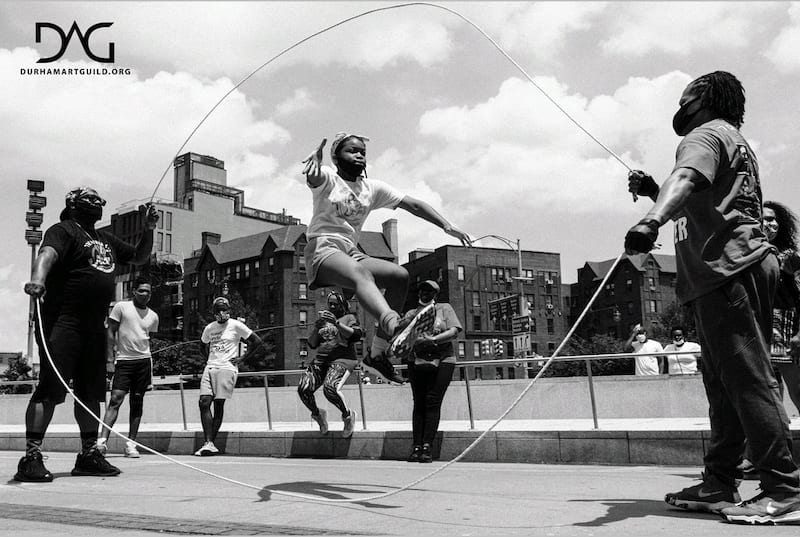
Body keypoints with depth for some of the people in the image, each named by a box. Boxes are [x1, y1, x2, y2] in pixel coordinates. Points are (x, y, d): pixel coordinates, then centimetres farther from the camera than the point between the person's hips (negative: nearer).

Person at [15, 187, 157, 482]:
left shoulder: (105, 239, 22)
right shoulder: (63, 230, 0)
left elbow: (140, 257, 32)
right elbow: (47, 254, -22)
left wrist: (148, 229, 16)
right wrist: (38, 278, -43)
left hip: (95, 325, 8)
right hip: (63, 322, -8)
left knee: (92, 391, 10)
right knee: (51, 388, -11)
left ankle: (89, 455, 18)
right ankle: (31, 456, -8)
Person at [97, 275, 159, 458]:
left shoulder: (153, 316, 13)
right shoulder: (121, 307, 2)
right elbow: (110, 333, 2)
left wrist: (151, 375, 13)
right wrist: (110, 359, -7)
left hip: (144, 361, 3)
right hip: (123, 360, -3)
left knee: (137, 402, 4)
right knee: (116, 398, -13)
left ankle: (131, 443, 9)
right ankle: (102, 440, -15)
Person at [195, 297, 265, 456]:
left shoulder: (236, 325, 0)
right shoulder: (209, 328, 15)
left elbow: (258, 342, 1)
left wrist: (242, 358, -1)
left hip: (227, 368, -5)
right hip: (210, 367, 5)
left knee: (218, 405, -6)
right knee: (204, 402, -10)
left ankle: (211, 443, 1)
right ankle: (209, 443, -10)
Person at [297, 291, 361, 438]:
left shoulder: (349, 318, 12)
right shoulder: (323, 319, 25)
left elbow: (356, 336, -8)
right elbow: (311, 344, 17)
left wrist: (336, 323, -15)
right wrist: (317, 326, 0)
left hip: (342, 359, -5)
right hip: (321, 359, 5)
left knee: (330, 388, -32)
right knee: (303, 388, -19)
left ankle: (348, 415, -5)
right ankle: (317, 415, 10)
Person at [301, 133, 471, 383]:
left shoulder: (373, 188, 19)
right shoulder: (328, 179, 4)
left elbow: (412, 204, 13)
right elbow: (314, 177, -22)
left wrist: (446, 225, 3)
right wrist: (315, 162, -47)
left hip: (351, 251, 6)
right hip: (324, 248, -6)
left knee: (400, 275, -16)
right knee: (362, 274, -37)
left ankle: (378, 354, -14)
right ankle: (395, 329, -66)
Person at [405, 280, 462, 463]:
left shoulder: (444, 309, 8)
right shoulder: (411, 314, 15)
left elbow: (454, 331, -5)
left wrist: (432, 340, -17)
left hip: (442, 362, -2)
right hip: (417, 362, 3)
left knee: (433, 403, -9)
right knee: (419, 403, 0)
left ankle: (427, 447, -10)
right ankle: (416, 446, 1)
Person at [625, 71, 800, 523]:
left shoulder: (707, 134, 0)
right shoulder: (736, 145, 31)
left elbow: (686, 179, -25)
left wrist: (653, 219, -42)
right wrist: (653, 192, 25)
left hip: (727, 270, -10)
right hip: (740, 269, 10)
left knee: (748, 379, -11)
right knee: (726, 382, 10)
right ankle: (719, 485, 16)